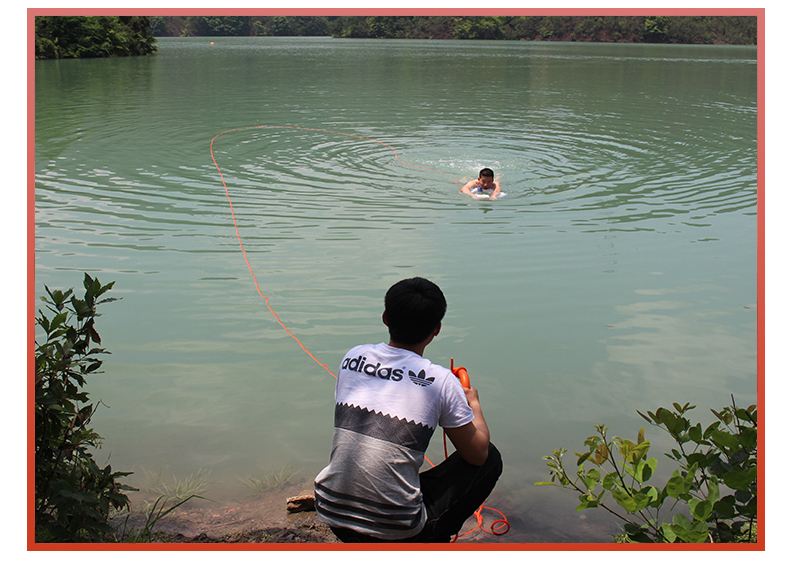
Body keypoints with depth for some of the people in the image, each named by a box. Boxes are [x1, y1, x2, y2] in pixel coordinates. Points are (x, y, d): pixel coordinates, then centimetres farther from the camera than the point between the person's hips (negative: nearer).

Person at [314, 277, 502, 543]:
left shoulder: (352, 357, 2)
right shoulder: (441, 380, -10)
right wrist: (474, 403, 20)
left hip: (332, 514, 5)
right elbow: (478, 455, 1)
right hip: (396, 529, -5)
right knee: (491, 458, 12)